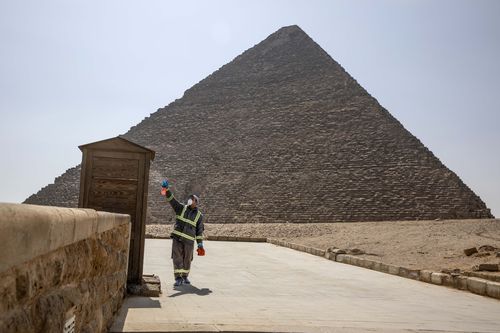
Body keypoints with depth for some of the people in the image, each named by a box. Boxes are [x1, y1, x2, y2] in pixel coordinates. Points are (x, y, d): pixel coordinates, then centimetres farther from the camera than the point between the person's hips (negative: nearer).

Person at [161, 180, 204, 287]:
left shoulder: (199, 215, 6)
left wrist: (200, 245, 1)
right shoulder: (181, 208, 7)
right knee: (177, 258, -7)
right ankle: (178, 278, -5)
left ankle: (185, 276, 28)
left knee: (187, 259, 8)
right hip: (177, 238, 0)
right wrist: (167, 191, -24)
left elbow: (199, 231, 6)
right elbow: (172, 200, -6)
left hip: (189, 240, 0)